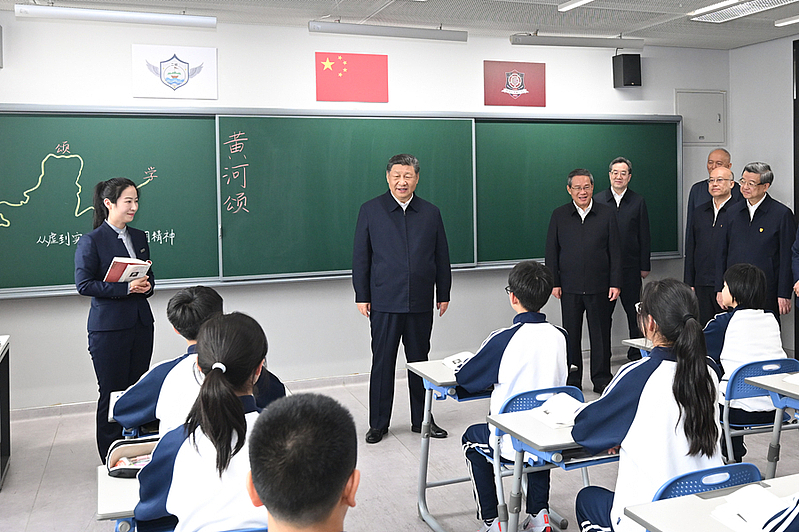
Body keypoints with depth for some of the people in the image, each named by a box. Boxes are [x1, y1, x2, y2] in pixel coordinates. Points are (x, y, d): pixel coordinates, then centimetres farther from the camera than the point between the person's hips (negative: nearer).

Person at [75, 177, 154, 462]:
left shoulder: (139, 237, 12)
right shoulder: (91, 241, -6)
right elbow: (84, 284, -12)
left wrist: (146, 286, -3)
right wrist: (127, 288, -19)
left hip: (140, 323, 6)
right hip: (108, 328, -5)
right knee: (112, 393, 2)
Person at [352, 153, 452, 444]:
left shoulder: (431, 213, 8)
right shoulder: (370, 210, 2)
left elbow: (441, 257, 12)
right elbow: (360, 257, 2)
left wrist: (443, 294, 10)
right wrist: (361, 296, -2)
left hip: (420, 302, 2)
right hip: (384, 302, -2)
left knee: (420, 361, 11)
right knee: (382, 362, 4)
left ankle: (422, 419, 24)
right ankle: (378, 423, 16)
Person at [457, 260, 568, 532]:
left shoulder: (503, 339, -21)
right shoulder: (560, 336, -6)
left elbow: (464, 378, -10)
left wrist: (494, 376, 12)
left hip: (512, 444, -4)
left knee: (472, 438, 27)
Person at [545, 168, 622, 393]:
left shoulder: (607, 214, 3)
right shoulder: (559, 215, 4)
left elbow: (615, 251, 3)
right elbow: (551, 252, 5)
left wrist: (615, 283, -3)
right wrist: (554, 282, -1)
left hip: (599, 286, -1)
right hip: (569, 287, 1)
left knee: (600, 334, 6)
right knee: (571, 334, 8)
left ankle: (602, 379, 18)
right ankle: (572, 381, 20)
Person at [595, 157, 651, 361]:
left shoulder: (638, 202, 5)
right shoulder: (598, 200, 5)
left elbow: (644, 236, 6)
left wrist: (645, 266, 1)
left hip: (631, 266, 0)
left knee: (634, 312, 6)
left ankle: (636, 352, 18)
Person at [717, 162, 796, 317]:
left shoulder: (782, 214, -3)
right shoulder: (733, 213, 10)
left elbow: (787, 259, -4)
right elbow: (723, 253, 13)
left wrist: (784, 295, -7)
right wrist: (719, 289, 8)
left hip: (766, 295, -4)